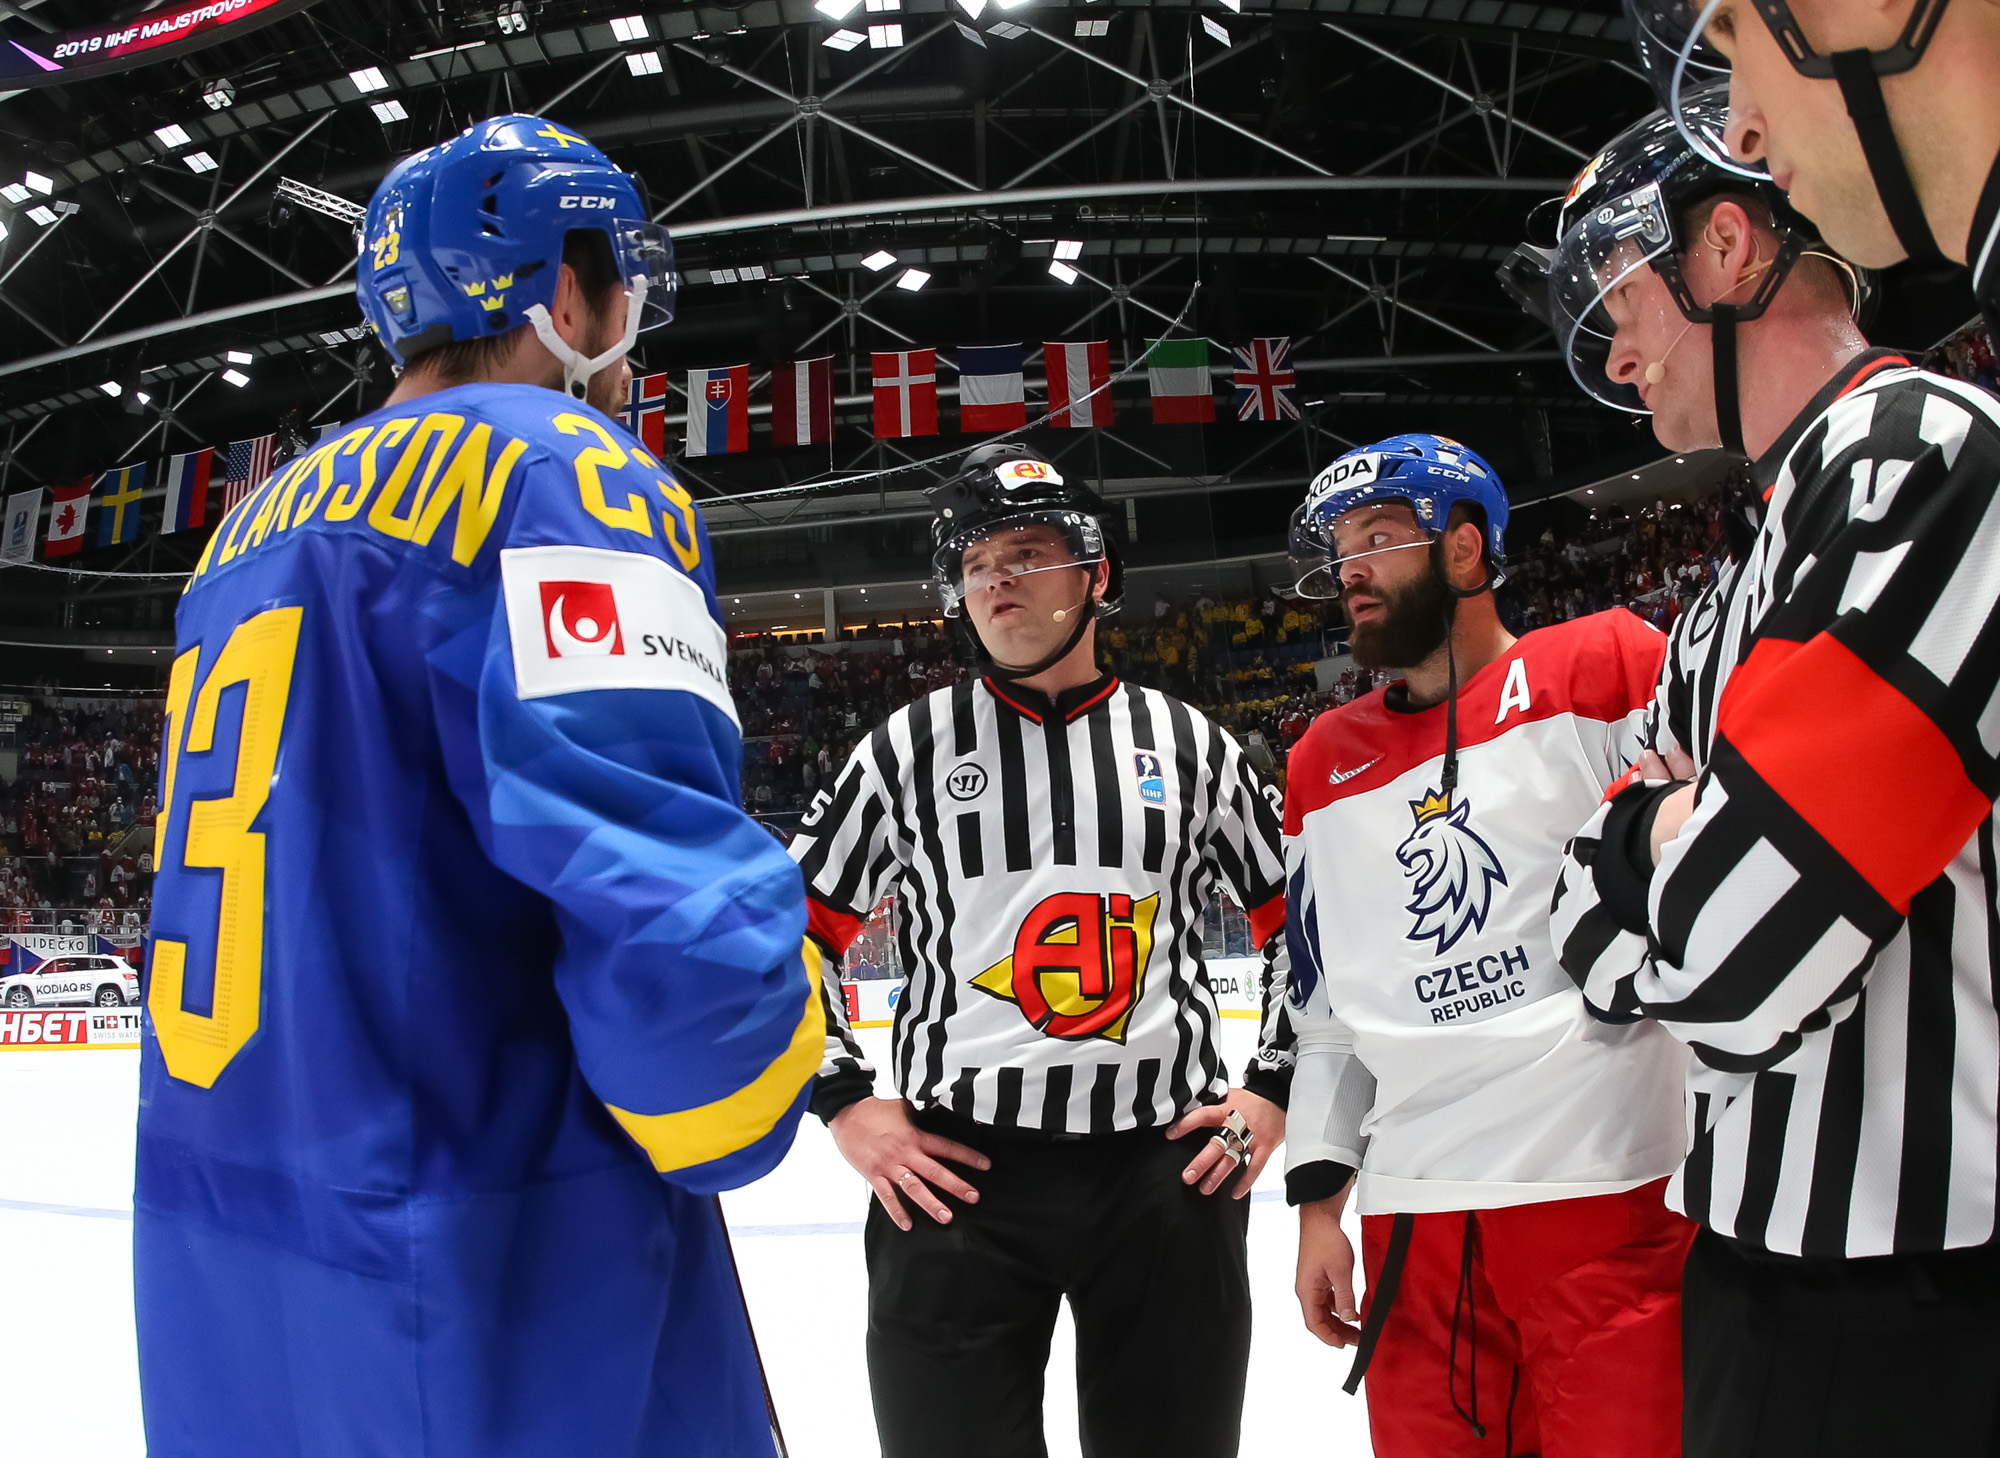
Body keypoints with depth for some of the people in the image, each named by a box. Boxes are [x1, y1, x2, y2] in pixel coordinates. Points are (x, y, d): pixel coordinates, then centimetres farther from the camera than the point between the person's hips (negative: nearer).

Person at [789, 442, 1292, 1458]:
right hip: (951, 1179, -1)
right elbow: (790, 931, 6)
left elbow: (1296, 919, 14)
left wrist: (1277, 1089, 7)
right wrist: (844, 1104, -1)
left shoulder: (1187, 744, 6)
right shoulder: (909, 747, 2)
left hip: (1171, 1174, 2)